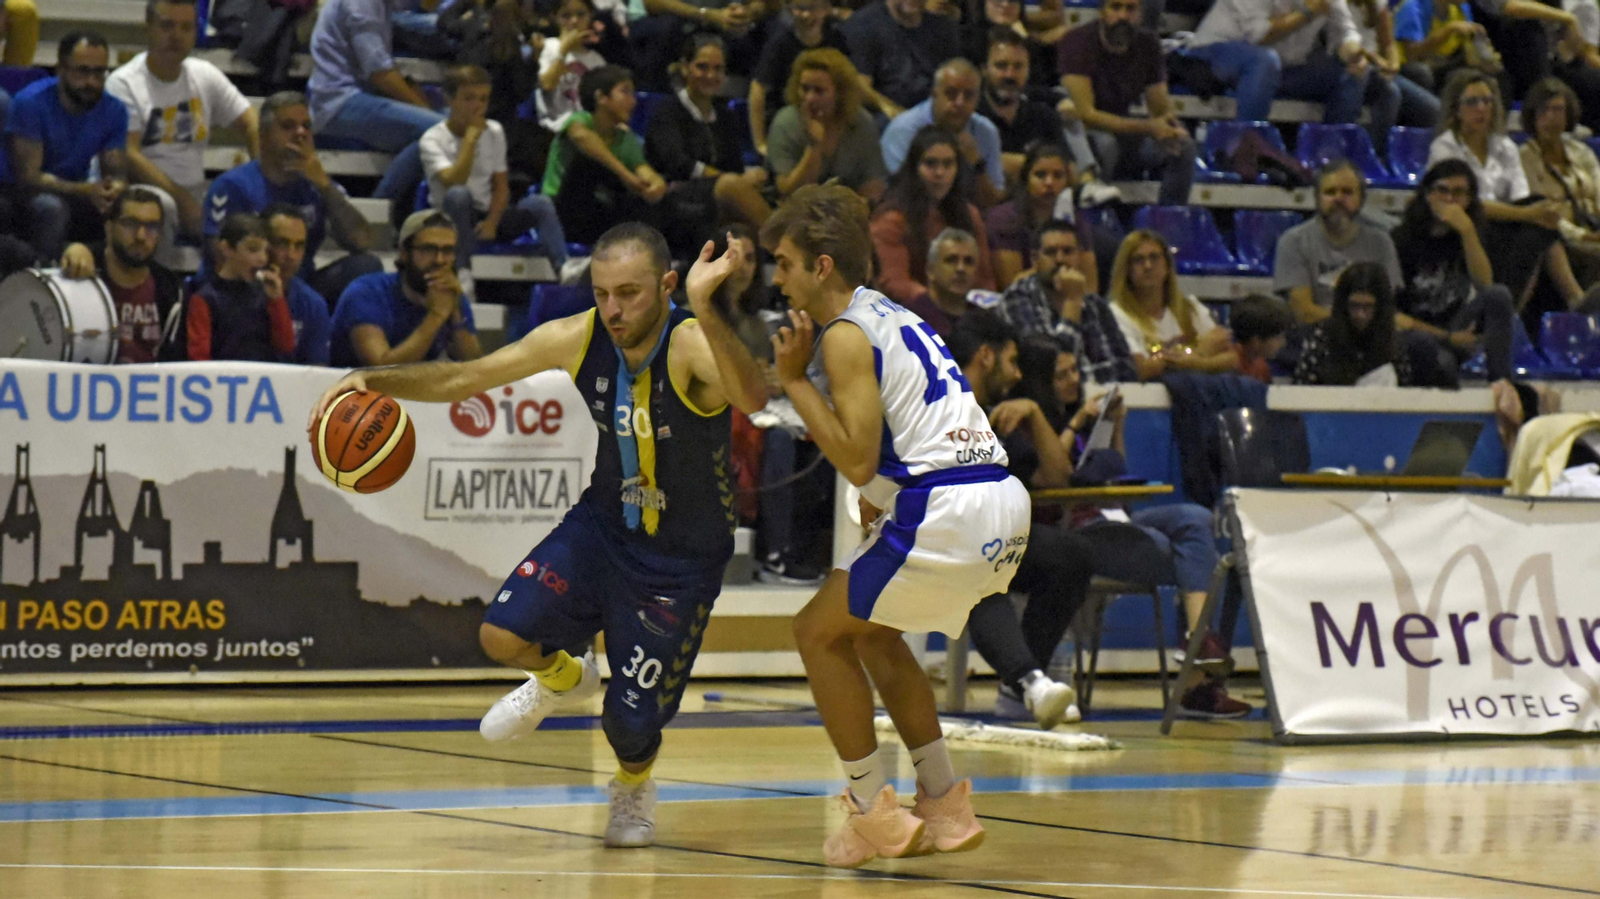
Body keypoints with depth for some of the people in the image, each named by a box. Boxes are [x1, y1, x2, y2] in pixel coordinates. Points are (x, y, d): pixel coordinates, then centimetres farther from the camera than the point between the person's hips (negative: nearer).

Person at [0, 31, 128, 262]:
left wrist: (116, 189, -32)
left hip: (72, 195, 5)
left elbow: (117, 174, -4)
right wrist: (85, 190, -40)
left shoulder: (114, 111, -5)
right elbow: (28, 176, -25)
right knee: (51, 208, -38)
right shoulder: (30, 103, -20)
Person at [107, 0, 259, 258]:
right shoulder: (123, 83, -6)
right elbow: (128, 157, -14)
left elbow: (252, 125, 13)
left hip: (197, 194, 5)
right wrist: (181, 197, -20)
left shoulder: (206, 75, 11)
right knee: (161, 205, -39)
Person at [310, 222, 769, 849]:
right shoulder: (578, 338, -13)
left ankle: (634, 784, 37)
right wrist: (374, 381, -16)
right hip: (603, 522, 4)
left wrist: (705, 312, -67)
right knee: (503, 636, -16)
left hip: (681, 561, -4)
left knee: (630, 724, -3)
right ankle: (563, 680, 22)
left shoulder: (691, 345, -29)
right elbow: (465, 377, -2)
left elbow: (751, 399, -52)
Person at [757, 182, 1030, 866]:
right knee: (870, 631, 26)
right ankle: (945, 807, 24)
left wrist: (794, 379, -7)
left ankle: (875, 815, 7)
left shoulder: (845, 335, -7)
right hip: (1003, 502, 9)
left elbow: (857, 462, -13)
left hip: (947, 513, -9)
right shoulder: (889, 316, 22)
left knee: (819, 632, 6)